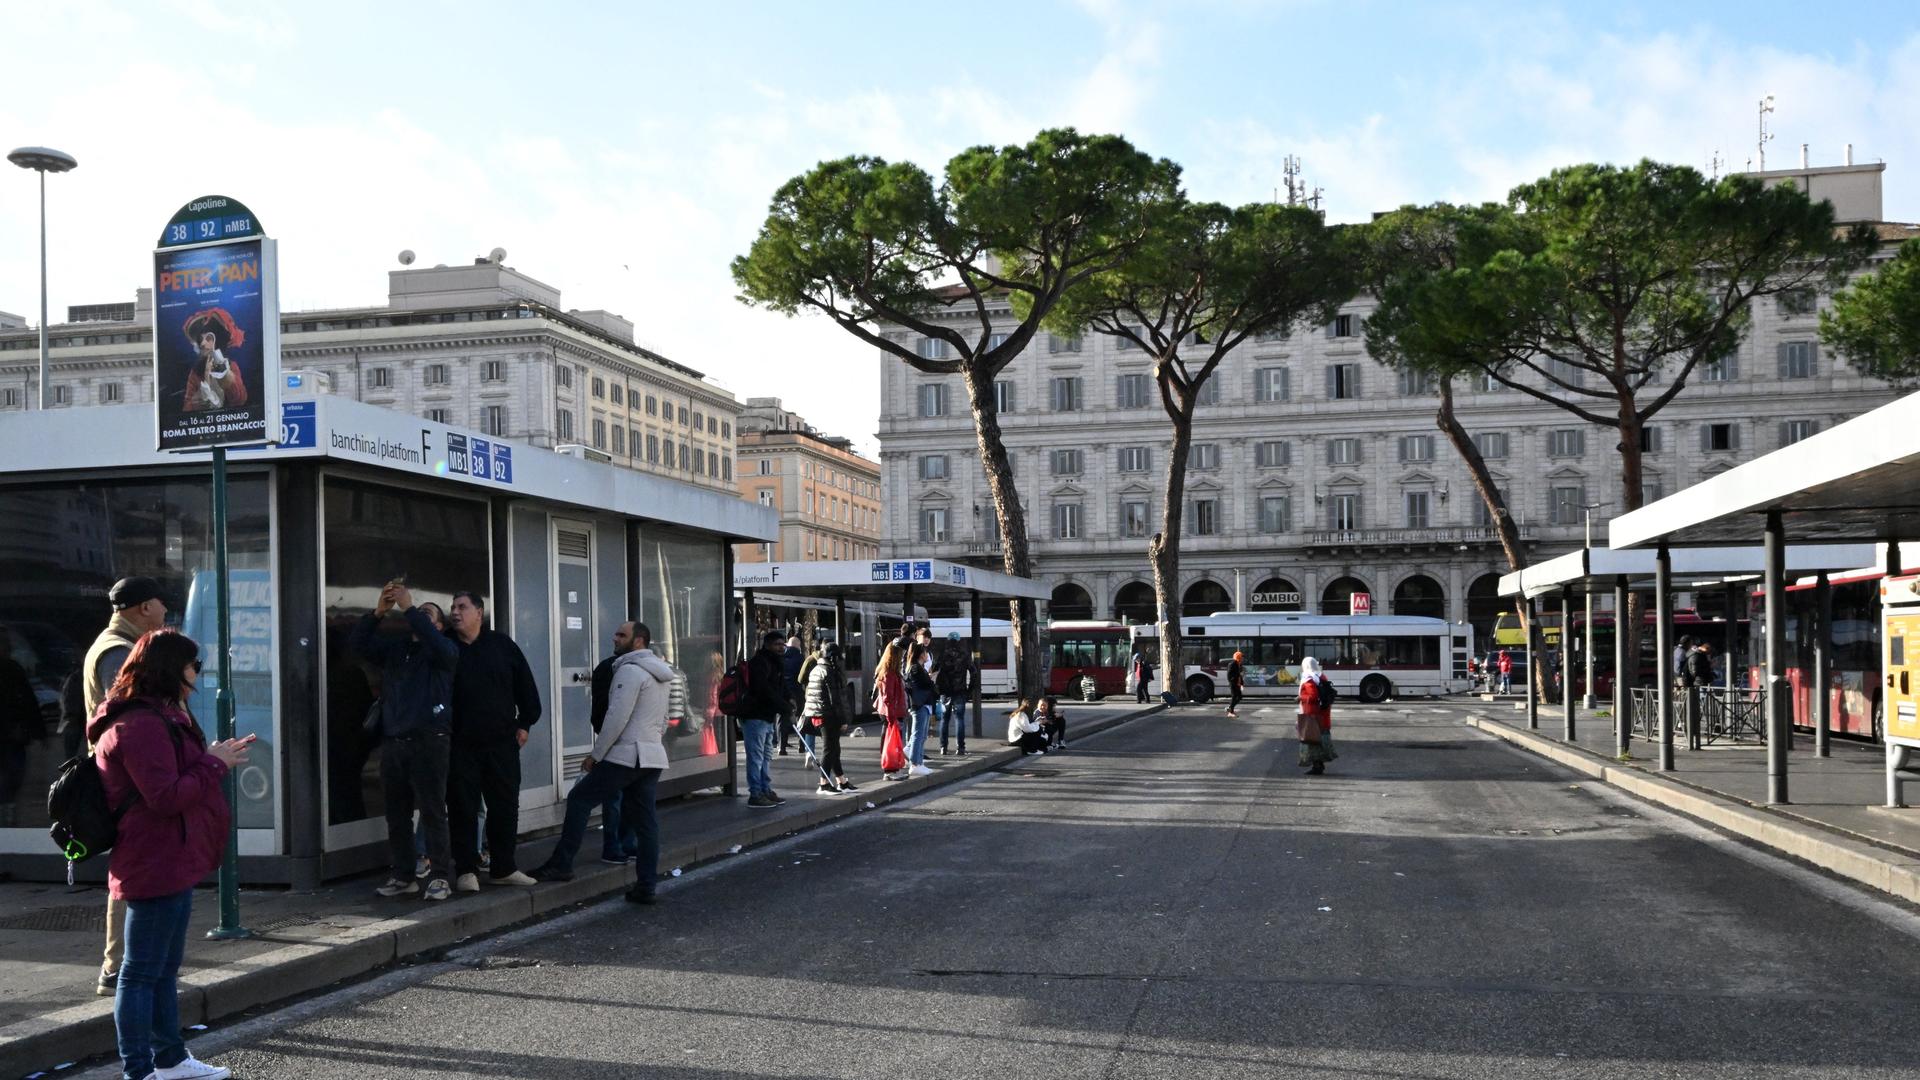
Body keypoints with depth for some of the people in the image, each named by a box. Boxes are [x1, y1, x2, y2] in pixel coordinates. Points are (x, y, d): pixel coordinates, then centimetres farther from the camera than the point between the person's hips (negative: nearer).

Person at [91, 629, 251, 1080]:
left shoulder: (158, 717, 16)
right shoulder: (143, 725, -20)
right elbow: (166, 796, -24)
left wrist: (214, 757, 7)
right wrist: (214, 763, -14)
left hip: (170, 864, 11)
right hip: (156, 867, -11)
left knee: (165, 969, 19)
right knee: (142, 972, -3)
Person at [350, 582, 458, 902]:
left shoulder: (442, 650, 4)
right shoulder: (393, 646, 18)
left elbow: (439, 645, -19)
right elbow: (357, 643, 7)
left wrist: (409, 608, -19)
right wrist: (379, 611, -7)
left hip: (428, 741, -5)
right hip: (392, 742, 5)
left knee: (433, 812, -5)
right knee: (396, 814, 8)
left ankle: (440, 876, -1)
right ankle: (403, 876, 16)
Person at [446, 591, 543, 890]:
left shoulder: (502, 645, 4)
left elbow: (525, 685, 8)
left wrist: (525, 723, 5)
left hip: (501, 742, 2)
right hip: (460, 745, -1)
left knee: (505, 806, 7)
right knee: (462, 809, 1)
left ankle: (503, 868, 19)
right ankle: (466, 871, 10)